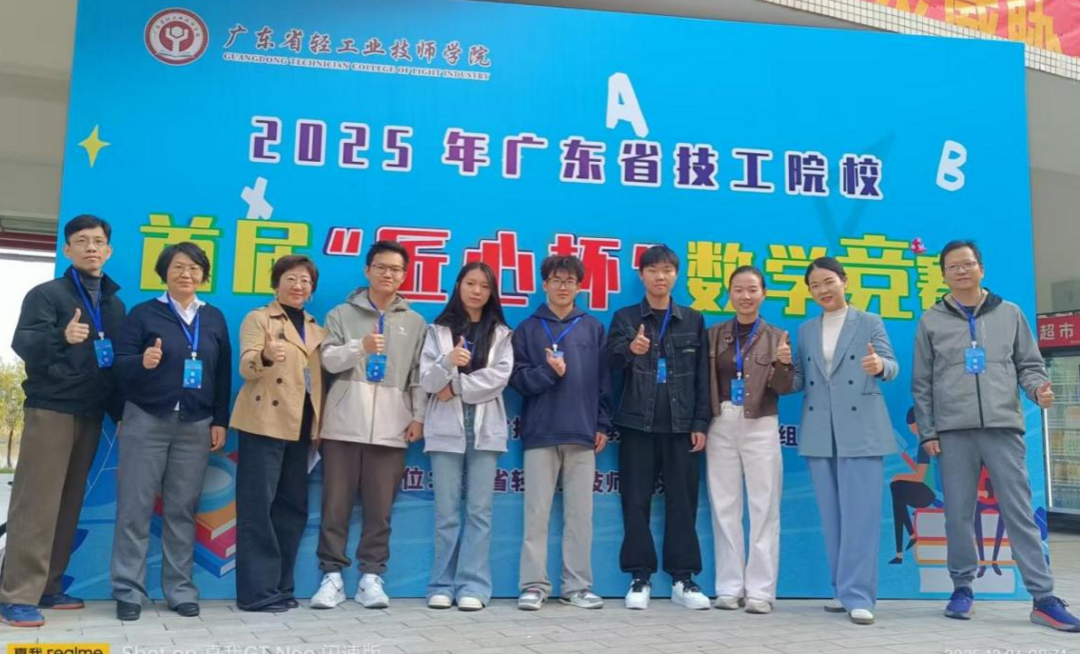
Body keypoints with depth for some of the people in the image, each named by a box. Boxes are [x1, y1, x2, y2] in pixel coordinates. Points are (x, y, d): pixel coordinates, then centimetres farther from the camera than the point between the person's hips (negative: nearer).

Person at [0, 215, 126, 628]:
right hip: (50, 409, -5)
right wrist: (61, 337, -36)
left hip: (90, 415, 6)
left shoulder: (114, 303, 14)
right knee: (37, 504, -7)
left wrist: (120, 411, 12)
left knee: (69, 504, 8)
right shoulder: (46, 294, -2)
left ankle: (47, 587, 16)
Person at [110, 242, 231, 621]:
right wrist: (142, 362, -27)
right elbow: (119, 364, -5)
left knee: (182, 509, 6)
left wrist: (220, 421, 4)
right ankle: (128, 591, 9)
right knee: (135, 507, 0)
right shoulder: (143, 313, 2)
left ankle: (180, 589, 13)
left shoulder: (214, 318, 10)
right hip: (146, 421, -2)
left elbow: (223, 374, 9)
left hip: (196, 425, 2)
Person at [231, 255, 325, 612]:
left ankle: (281, 586, 16)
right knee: (258, 507, -5)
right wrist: (265, 356, -37)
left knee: (292, 508, 8)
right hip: (265, 424, -6)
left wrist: (319, 425, 10)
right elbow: (246, 368, -15)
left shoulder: (316, 329, 17)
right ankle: (257, 590, -2)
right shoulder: (258, 318, -1)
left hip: (300, 428, 6)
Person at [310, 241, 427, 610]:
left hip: (391, 425, 1)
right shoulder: (342, 314, 9)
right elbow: (328, 359, -3)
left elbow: (418, 375, 10)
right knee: (336, 504, 2)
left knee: (380, 508, 3)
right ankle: (332, 576, 11)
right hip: (344, 421, 0)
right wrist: (359, 347, -21)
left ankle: (371, 577, 11)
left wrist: (418, 416, 1)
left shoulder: (414, 322, 13)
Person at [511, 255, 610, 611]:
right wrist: (548, 372, -16)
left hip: (582, 433, 1)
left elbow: (603, 380, 8)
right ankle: (534, 585, 9)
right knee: (537, 512, 1)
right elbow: (518, 378, 1)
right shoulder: (527, 329, 6)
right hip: (540, 433, -1)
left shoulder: (593, 328, 9)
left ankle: (578, 585, 14)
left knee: (580, 513, 5)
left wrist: (602, 425, 2)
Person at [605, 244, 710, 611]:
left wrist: (700, 423, 1)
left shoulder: (693, 320, 10)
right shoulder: (625, 318, 6)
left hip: (681, 426, 1)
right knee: (636, 502, 2)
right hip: (637, 424, -1)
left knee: (682, 502, 4)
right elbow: (611, 362, -9)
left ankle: (683, 580, 13)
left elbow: (702, 376, 8)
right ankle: (640, 579, 11)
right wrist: (630, 350, -32)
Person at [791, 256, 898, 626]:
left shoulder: (870, 323, 4)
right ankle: (844, 590, 17)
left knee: (860, 514, -5)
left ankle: (858, 595, -1)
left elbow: (891, 366, -5)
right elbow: (801, 379, 9)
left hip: (860, 430, -4)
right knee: (832, 516, 8)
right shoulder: (806, 330, 14)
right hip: (819, 433, 4)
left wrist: (880, 366, -28)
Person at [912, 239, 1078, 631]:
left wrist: (1038, 388, -10)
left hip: (1003, 427, 0)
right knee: (958, 514, 4)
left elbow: (1029, 364, 13)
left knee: (1020, 512, -1)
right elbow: (921, 383, 8)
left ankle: (1043, 598, 3)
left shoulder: (1009, 314, 11)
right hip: (953, 431, 0)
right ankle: (962, 588, 16)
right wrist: (927, 432, 3)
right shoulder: (932, 320, 9)